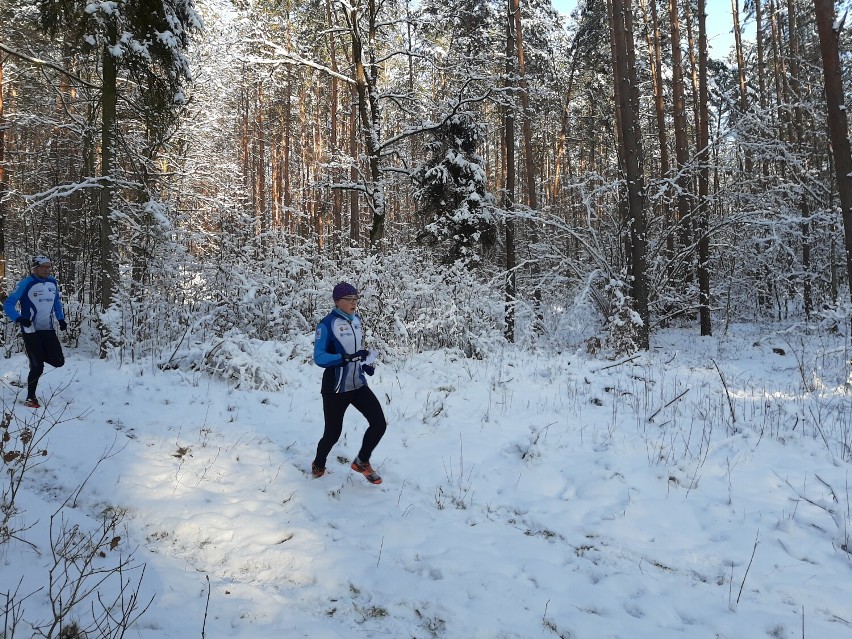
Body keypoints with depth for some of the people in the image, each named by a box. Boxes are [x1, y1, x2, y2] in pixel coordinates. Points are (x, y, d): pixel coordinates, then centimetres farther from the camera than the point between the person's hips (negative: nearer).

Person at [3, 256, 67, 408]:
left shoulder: (53, 282, 4)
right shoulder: (26, 284, -14)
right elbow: (8, 304, -12)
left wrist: (61, 319, 12)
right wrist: (19, 319, -28)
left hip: (48, 329, 5)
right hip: (30, 331, -5)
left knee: (58, 361, -3)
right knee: (37, 367, -5)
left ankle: (37, 354, 29)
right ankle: (30, 398, 16)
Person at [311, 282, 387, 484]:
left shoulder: (356, 319, 6)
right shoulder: (327, 324, -16)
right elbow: (319, 357, -25)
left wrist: (366, 362, 8)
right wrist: (348, 357, -35)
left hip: (358, 385, 6)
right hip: (335, 388, -6)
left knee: (379, 423, -6)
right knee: (333, 433, 5)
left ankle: (362, 462, 18)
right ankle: (318, 465, 36)